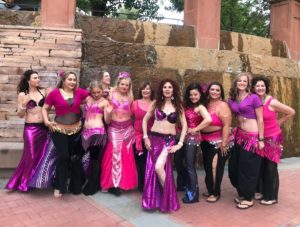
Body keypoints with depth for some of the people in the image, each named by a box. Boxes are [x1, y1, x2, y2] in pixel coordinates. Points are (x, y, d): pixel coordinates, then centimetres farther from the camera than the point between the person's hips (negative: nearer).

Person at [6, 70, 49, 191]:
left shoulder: (43, 92, 6)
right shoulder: (22, 95, -2)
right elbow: (20, 115, -1)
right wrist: (24, 104, -17)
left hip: (44, 127, 3)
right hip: (30, 128, -3)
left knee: (42, 154, 8)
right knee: (30, 155, 1)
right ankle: (23, 182, 20)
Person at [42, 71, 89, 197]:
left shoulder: (79, 92, -2)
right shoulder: (54, 93, -7)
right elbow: (45, 108, 2)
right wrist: (46, 121, -10)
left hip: (76, 130, 3)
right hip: (59, 131, -3)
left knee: (75, 158, 11)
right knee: (63, 156, -8)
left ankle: (75, 186, 29)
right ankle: (59, 186, 13)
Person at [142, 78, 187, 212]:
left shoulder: (178, 105, 2)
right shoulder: (156, 103, 4)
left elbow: (184, 125, 2)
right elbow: (145, 120, 9)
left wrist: (180, 144, -6)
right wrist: (145, 137, -1)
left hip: (169, 140, -2)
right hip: (154, 138, 2)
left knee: (159, 167, -21)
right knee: (151, 169, 2)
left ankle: (168, 196, 1)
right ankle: (158, 198, 21)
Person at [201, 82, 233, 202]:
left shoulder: (222, 105, -13)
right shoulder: (206, 104, 7)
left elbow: (226, 125, -18)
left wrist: (224, 143, -22)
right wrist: (201, 138, 4)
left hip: (218, 141, -6)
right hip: (206, 141, 7)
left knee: (215, 167, 0)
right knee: (207, 166, 14)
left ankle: (215, 193, 16)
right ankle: (210, 190, 32)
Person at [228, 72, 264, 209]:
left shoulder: (254, 98, -9)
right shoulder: (232, 100, 6)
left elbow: (260, 120, -9)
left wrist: (261, 139, -11)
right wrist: (233, 133, 12)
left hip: (252, 137, -6)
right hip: (239, 136, 6)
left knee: (248, 168, 3)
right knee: (234, 166, 11)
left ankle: (248, 198, 20)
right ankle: (242, 193, 32)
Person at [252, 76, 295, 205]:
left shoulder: (272, 102, -15)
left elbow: (291, 112, -6)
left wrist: (278, 122, -2)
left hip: (273, 138, -5)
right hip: (261, 138, 5)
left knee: (271, 167, 3)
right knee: (262, 166, 13)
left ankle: (272, 197, 17)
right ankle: (264, 192, 29)